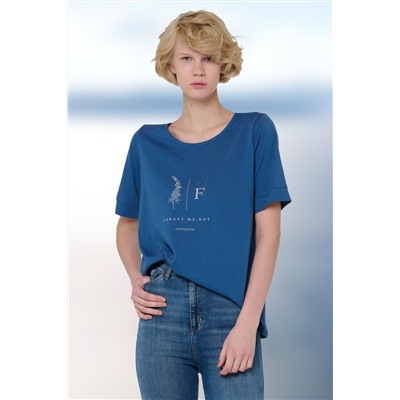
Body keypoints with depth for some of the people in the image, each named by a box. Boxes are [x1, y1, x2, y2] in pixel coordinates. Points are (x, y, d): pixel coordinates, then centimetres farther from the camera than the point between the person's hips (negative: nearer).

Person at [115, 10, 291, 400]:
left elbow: (268, 233, -3)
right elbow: (128, 223, 20)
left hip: (231, 311, -2)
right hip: (162, 312, 2)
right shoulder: (147, 142, 9)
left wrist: (248, 322, -10)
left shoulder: (255, 131, 1)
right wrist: (136, 279, 2)